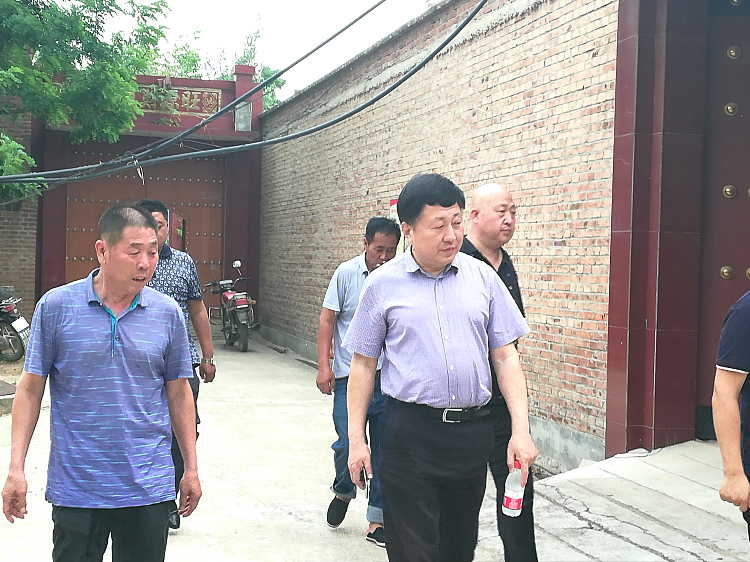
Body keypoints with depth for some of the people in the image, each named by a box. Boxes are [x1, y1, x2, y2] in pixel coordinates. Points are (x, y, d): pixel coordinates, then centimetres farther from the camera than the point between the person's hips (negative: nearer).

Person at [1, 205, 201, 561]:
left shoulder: (167, 313, 0)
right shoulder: (55, 306, -5)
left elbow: (178, 393, 8)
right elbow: (31, 388, -1)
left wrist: (192, 469, 9)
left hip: (149, 488, 2)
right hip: (74, 488, -1)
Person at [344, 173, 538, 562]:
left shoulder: (482, 278, 4)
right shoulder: (382, 284, -1)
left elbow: (505, 357, 6)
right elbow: (363, 364, 3)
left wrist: (521, 430, -2)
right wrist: (356, 439, 1)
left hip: (473, 433, 3)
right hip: (410, 434, -3)